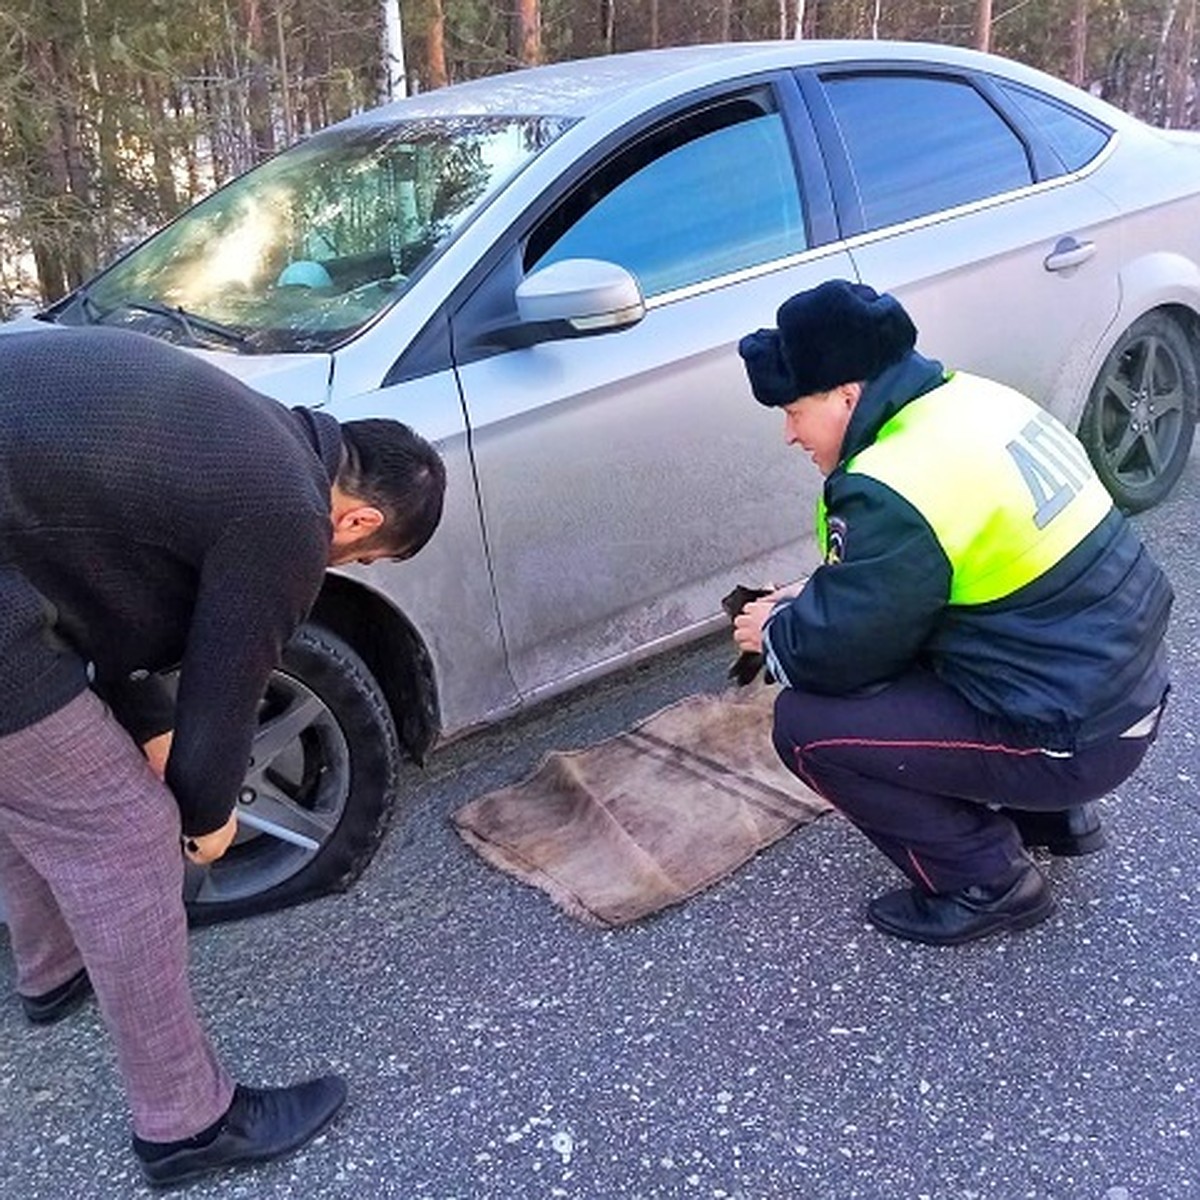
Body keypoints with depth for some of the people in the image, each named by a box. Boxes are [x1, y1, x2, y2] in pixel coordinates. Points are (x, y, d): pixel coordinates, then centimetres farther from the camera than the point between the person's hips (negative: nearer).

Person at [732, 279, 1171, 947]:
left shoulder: (896, 491, -26)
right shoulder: (969, 399, 3)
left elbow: (840, 649, -17)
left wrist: (774, 634, 3)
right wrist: (808, 602, 10)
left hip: (1075, 739, -9)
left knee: (806, 725, -10)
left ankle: (988, 882, 5)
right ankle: (1054, 815, 26)